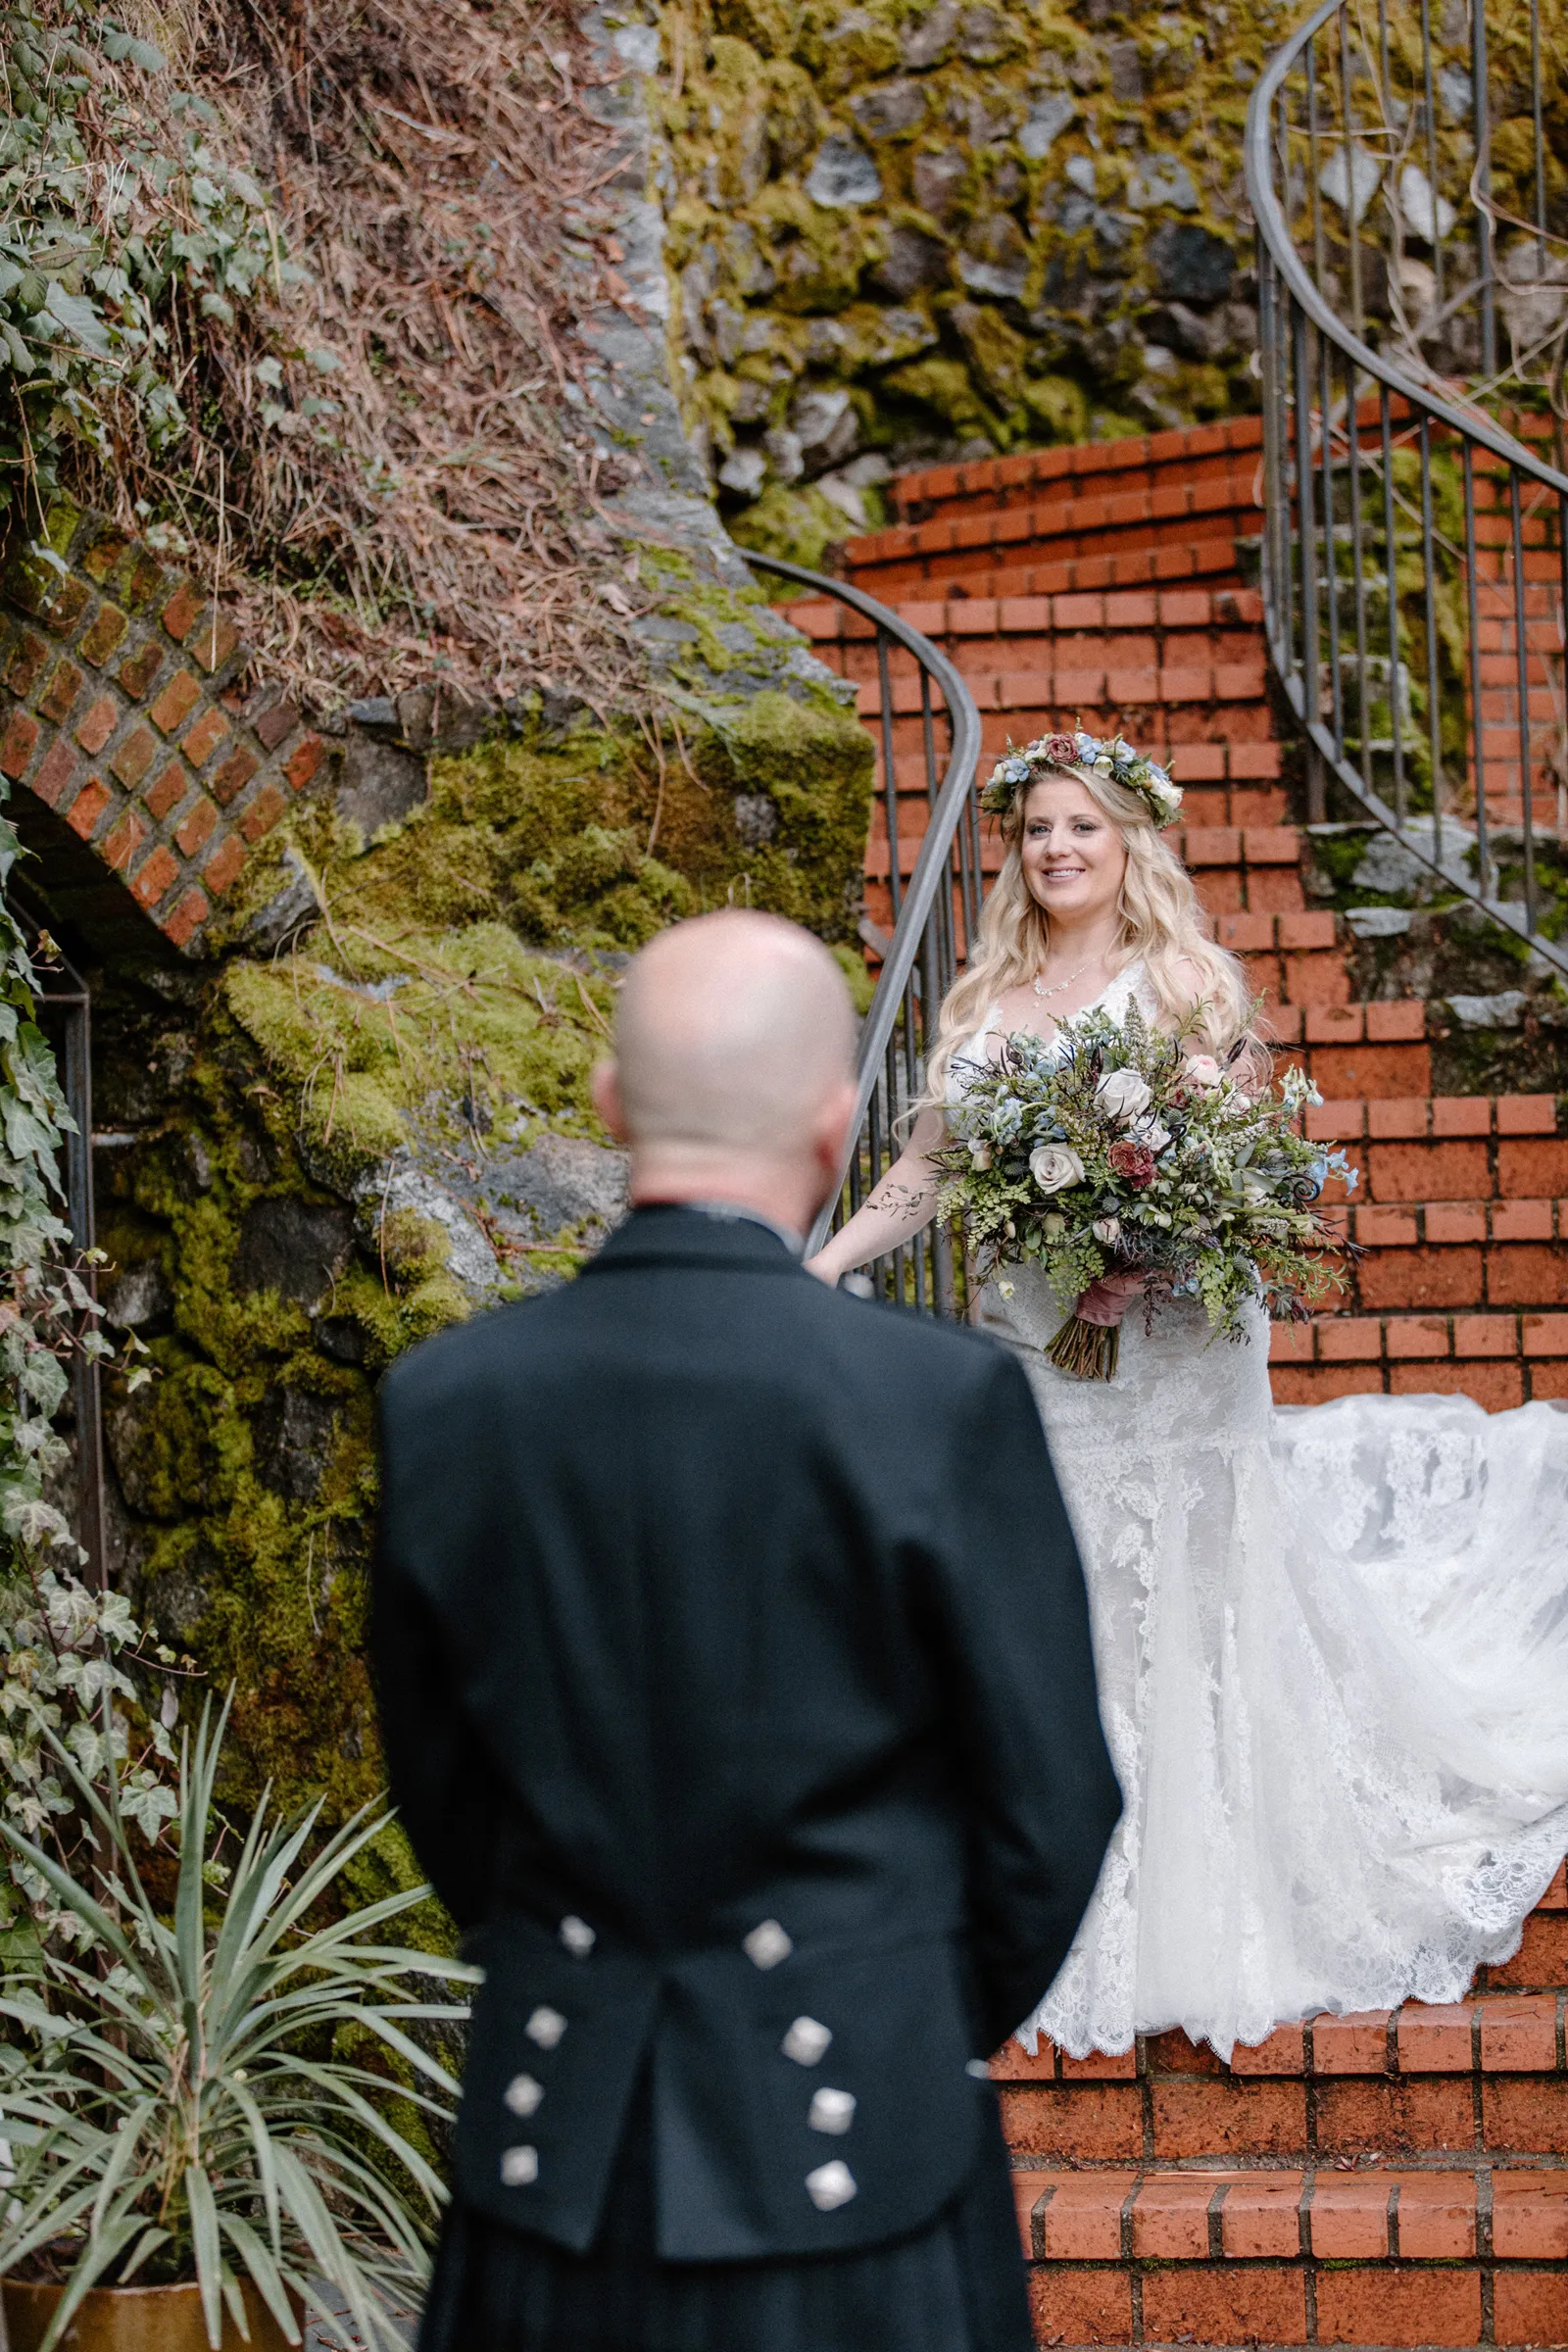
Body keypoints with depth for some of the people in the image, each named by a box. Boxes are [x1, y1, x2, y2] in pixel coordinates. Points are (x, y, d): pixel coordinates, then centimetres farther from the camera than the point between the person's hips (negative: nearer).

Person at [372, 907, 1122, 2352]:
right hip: (851, 2145, -3)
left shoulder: (445, 1402, -4)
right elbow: (1050, 1802, -6)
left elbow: (440, 1794, 7)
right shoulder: (949, 1403, -14)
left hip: (555, 2152, 3)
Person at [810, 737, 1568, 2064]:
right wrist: (823, 1266, -1)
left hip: (1164, 1350, -5)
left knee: (1183, 1612, -1)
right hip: (1027, 1351, 5)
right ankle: (1085, 1933, 20)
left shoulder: (1189, 984, -3)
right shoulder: (987, 1001, 11)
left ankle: (1204, 1935, 11)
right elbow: (926, 1171, 11)